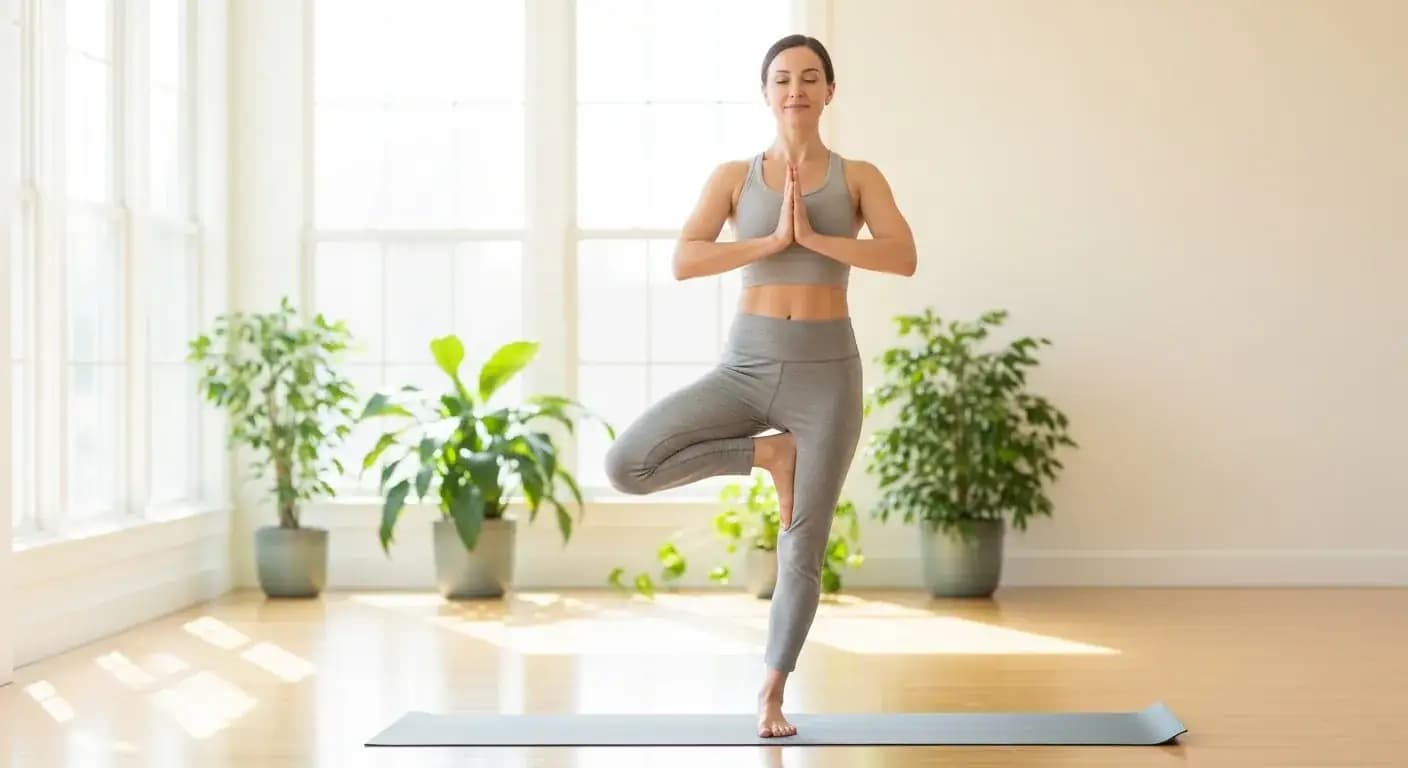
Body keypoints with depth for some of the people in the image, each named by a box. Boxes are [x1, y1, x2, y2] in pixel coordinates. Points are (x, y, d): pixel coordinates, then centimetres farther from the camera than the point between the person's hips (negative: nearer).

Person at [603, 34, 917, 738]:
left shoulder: (859, 177, 3)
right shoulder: (732, 177, 3)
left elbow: (903, 258, -13)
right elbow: (683, 261, -11)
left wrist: (814, 236, -20)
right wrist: (774, 240, -18)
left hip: (826, 373, -1)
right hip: (745, 367, 1)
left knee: (803, 550, 3)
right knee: (626, 465, -18)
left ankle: (771, 696, 23)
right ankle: (768, 454, 2)